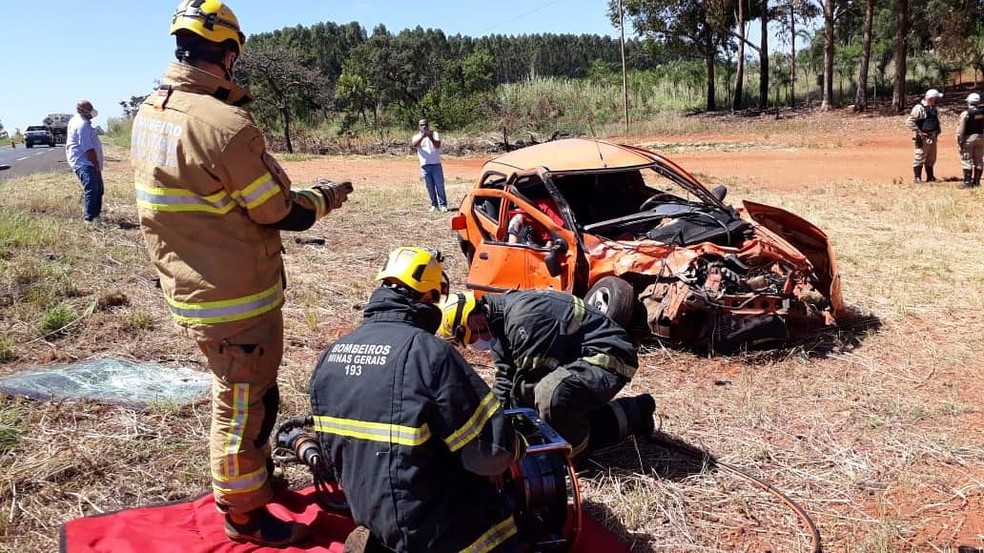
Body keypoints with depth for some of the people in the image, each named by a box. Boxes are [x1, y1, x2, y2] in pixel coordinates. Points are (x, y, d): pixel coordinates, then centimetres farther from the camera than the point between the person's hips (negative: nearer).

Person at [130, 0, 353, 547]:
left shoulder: (149, 113, 3)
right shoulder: (225, 125, -25)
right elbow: (281, 214, -17)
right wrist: (326, 197, 0)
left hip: (187, 287, 9)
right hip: (235, 298, -9)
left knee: (243, 394, 26)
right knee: (243, 404, 8)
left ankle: (254, 478, 45)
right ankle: (244, 516, 25)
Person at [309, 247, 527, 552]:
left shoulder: (329, 356, -1)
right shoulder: (430, 353, -23)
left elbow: (332, 446, 11)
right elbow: (492, 455, -21)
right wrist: (514, 445, 2)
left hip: (369, 511, 7)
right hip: (433, 528, -7)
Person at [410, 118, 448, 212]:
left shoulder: (435, 134, 7)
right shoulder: (416, 136, 9)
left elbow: (437, 145, -10)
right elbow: (413, 145, -14)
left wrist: (431, 137, -25)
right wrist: (422, 135, -27)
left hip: (436, 164, -1)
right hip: (424, 165, 2)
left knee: (439, 185, -3)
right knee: (430, 187, 4)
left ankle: (443, 205, 1)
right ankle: (434, 205, 12)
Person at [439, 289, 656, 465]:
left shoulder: (523, 316, -25)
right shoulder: (501, 322, 9)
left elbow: (532, 378, -22)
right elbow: (506, 379, 13)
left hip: (608, 357, -12)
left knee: (552, 394, -36)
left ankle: (576, 454, -7)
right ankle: (632, 413, 16)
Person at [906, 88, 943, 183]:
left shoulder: (933, 108, 15)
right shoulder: (919, 108, -13)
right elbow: (909, 121, -21)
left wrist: (939, 129, 16)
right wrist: (919, 132, -20)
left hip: (933, 137, 9)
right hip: (923, 138, -9)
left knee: (931, 159, 15)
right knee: (920, 158, -5)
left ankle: (930, 177, 24)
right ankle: (917, 178, 0)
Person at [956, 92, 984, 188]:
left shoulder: (965, 113, -13)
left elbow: (960, 129, -13)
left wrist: (959, 142, -8)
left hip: (968, 138, -5)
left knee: (967, 161, 1)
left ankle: (967, 182, -1)